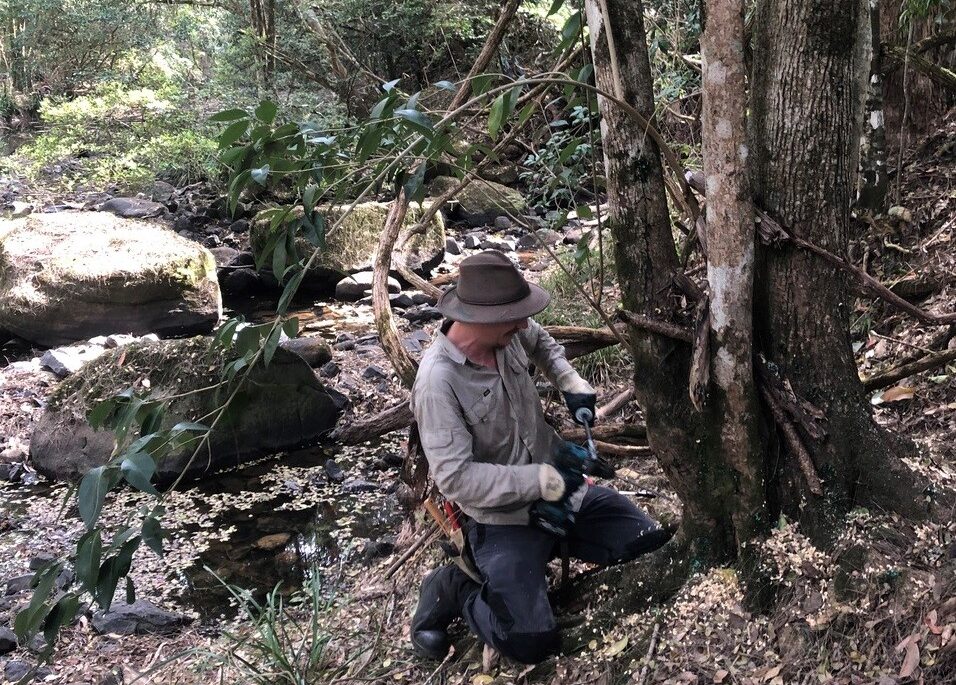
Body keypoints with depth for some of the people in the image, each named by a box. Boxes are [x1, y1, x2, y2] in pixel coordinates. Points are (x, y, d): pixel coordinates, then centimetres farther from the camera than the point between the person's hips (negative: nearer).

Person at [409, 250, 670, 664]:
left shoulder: (506, 333, -6)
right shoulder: (438, 382, -26)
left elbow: (541, 342, 20)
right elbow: (455, 478, -29)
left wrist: (571, 384, 2)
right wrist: (544, 480, -31)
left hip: (561, 491, 7)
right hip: (504, 518, -7)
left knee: (656, 546, 4)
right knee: (531, 643, -20)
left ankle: (556, 537, 21)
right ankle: (452, 591, 6)